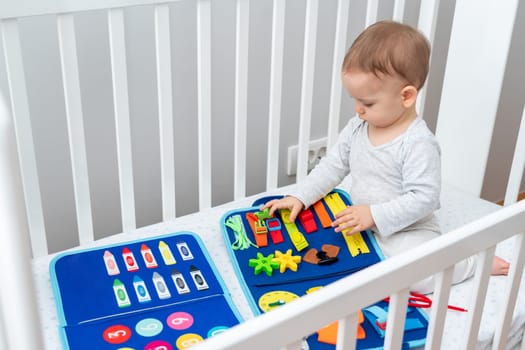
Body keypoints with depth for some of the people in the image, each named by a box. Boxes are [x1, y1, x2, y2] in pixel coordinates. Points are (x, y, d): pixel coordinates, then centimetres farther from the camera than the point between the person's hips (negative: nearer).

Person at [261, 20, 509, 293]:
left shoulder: (419, 143, -24)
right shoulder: (357, 127, -2)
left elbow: (424, 198, -25)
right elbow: (333, 166, 6)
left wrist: (375, 215, -30)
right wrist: (300, 197, -3)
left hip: (407, 229, -6)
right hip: (364, 222, 6)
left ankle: (475, 261, 1)